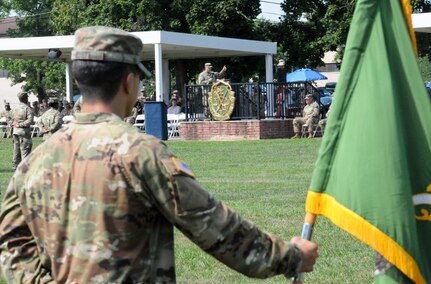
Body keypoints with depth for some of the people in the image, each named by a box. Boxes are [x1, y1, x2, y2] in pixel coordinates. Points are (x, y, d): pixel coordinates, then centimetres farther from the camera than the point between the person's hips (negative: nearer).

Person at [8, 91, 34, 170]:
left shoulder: (14, 109, 12)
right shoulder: (27, 108, -9)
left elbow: (11, 121, 17)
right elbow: (30, 120, -19)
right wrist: (21, 124, -12)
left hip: (15, 131, 7)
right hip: (24, 131, -7)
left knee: (16, 150, 13)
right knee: (25, 150, -6)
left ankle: (15, 166, 17)